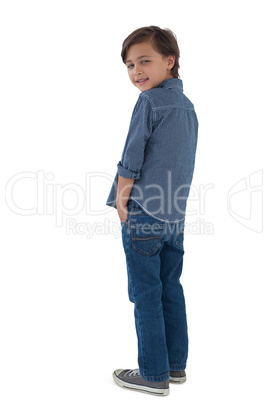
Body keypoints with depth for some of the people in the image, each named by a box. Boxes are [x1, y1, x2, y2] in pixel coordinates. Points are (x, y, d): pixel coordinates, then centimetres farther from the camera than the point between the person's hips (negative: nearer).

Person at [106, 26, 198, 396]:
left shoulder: (150, 100, -11)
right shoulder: (188, 105, 12)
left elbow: (132, 157, -14)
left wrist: (121, 198, -4)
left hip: (144, 214, -8)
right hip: (176, 215, 8)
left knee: (146, 295, 1)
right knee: (171, 289, 15)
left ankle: (153, 375, 11)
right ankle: (176, 365, 25)